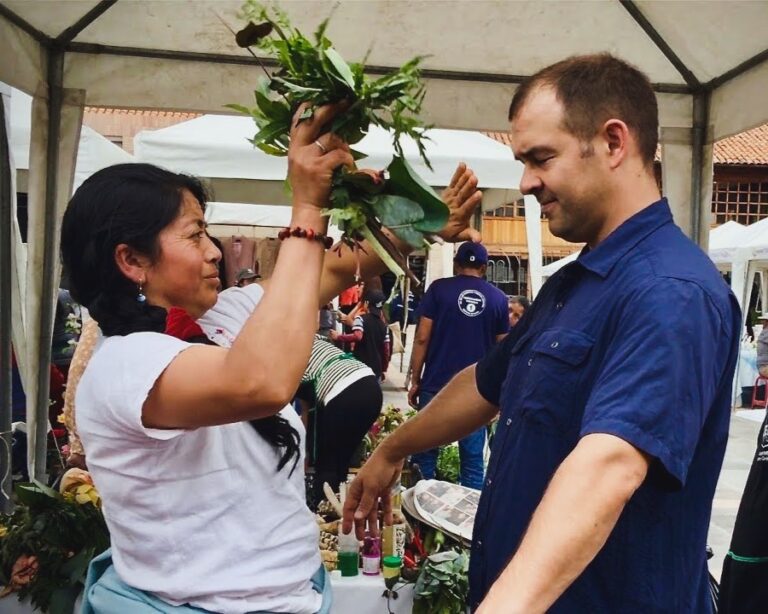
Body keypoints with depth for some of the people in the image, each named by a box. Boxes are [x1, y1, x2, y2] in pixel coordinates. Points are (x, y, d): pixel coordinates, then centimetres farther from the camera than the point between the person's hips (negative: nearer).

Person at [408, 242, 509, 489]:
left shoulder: (439, 289, -1)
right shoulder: (498, 298, 5)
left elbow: (422, 338, -4)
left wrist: (415, 380, 2)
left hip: (437, 385, -1)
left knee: (425, 453, 7)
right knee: (473, 460, 6)